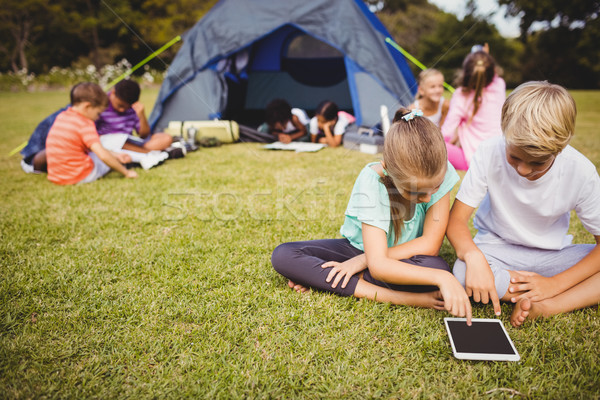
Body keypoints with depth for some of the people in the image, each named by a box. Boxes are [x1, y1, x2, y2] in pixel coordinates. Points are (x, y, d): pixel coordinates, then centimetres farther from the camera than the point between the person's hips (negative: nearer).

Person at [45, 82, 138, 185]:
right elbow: (103, 155, -25)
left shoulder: (61, 117, 10)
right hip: (80, 177, -8)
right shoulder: (85, 124, -16)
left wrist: (115, 155, 13)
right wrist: (126, 172, -15)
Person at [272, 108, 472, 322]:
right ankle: (391, 295, -30)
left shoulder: (442, 172, -23)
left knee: (436, 265, -35)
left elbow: (430, 244, -22)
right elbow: (378, 265, -36)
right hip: (358, 248, -1)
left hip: (405, 256, 2)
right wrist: (441, 278, -47)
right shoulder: (372, 180, -31)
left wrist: (362, 261, -24)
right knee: (282, 256, -22)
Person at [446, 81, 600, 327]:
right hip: (496, 250, 0)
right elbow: (456, 218, -20)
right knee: (464, 272, -36)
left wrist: (555, 284, -23)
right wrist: (473, 256, -40)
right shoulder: (491, 153, -22)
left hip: (552, 256, 1)